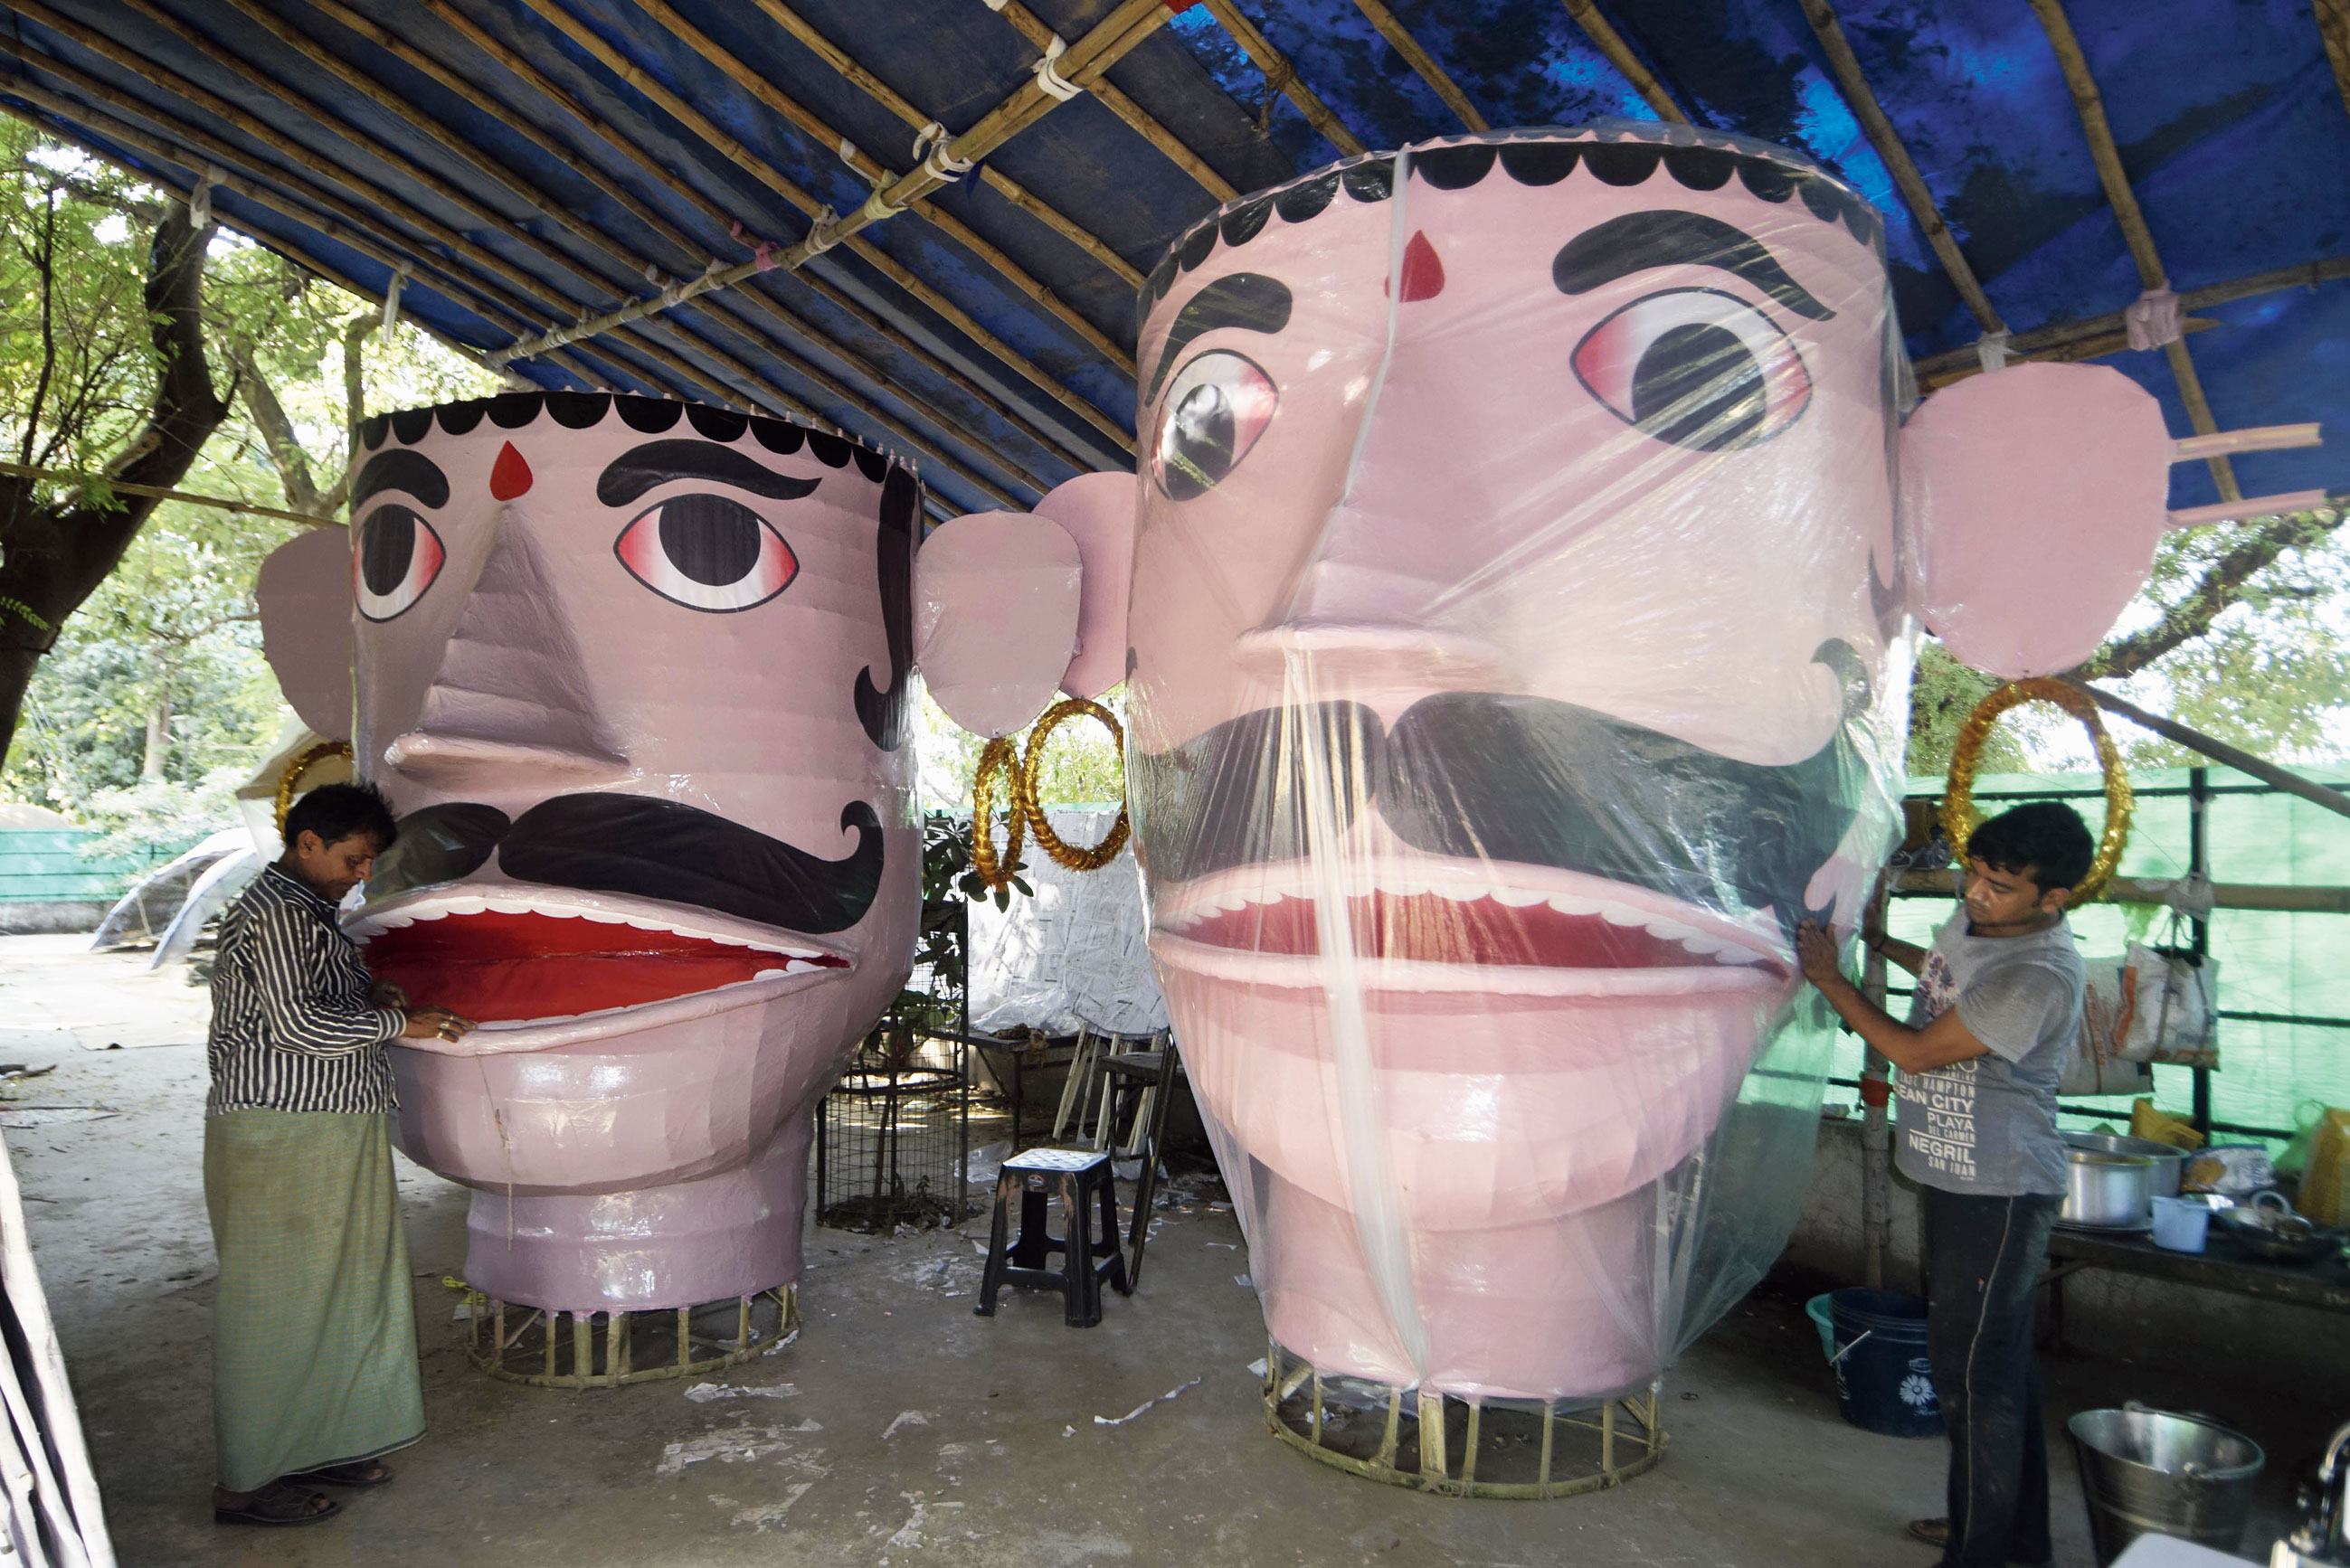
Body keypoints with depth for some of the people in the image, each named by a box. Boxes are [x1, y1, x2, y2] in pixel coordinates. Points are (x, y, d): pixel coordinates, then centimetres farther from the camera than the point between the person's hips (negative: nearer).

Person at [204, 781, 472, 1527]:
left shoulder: (307, 908, 16)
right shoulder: (272, 913, -16)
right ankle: (248, 1481, 11)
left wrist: (365, 994, 12)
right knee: (276, 1300, -1)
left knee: (337, 1288, 15)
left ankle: (314, 1446, 27)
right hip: (279, 1134, -10)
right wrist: (397, 1024, -12)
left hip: (327, 1131, 10)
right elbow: (297, 1024, -22)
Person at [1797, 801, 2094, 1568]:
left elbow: (1914, 1050, -22)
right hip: (1963, 1178, 10)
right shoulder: (1976, 914, 1)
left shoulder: (2039, 979, -27)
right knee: (2002, 1359, 20)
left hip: (1999, 1193, -10)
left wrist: (1830, 978, -14)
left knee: (1975, 1369, -2)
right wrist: (1881, 944, 20)